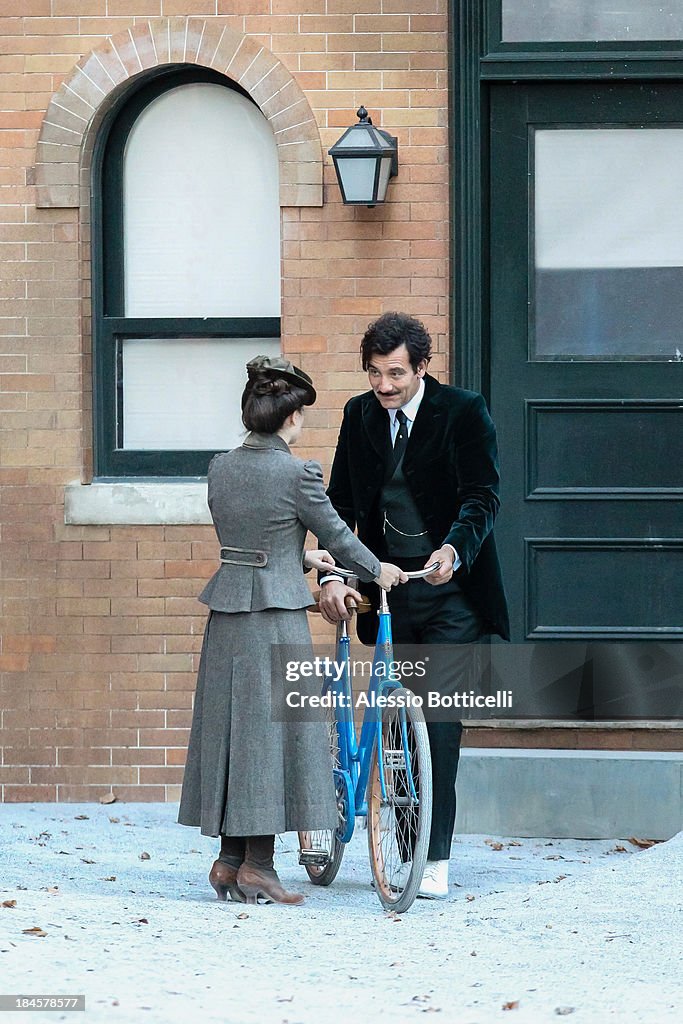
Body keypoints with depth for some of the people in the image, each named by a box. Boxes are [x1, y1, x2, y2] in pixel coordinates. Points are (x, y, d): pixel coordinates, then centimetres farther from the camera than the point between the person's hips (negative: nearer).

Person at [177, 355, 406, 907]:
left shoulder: (222, 468, 5)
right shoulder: (298, 473, -13)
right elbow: (336, 534, -1)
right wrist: (378, 569, 17)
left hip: (227, 610, 6)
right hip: (277, 612, -6)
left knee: (232, 725, 12)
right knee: (273, 726, 0)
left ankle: (230, 859, 15)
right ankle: (258, 864, 1)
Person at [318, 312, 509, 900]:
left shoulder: (464, 412, -7)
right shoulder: (361, 415, 6)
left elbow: (482, 496, -14)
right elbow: (343, 502, 6)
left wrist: (453, 549, -33)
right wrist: (332, 574, -9)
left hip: (451, 590, -4)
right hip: (389, 589, 4)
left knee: (437, 719, -10)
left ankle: (436, 860, -10)